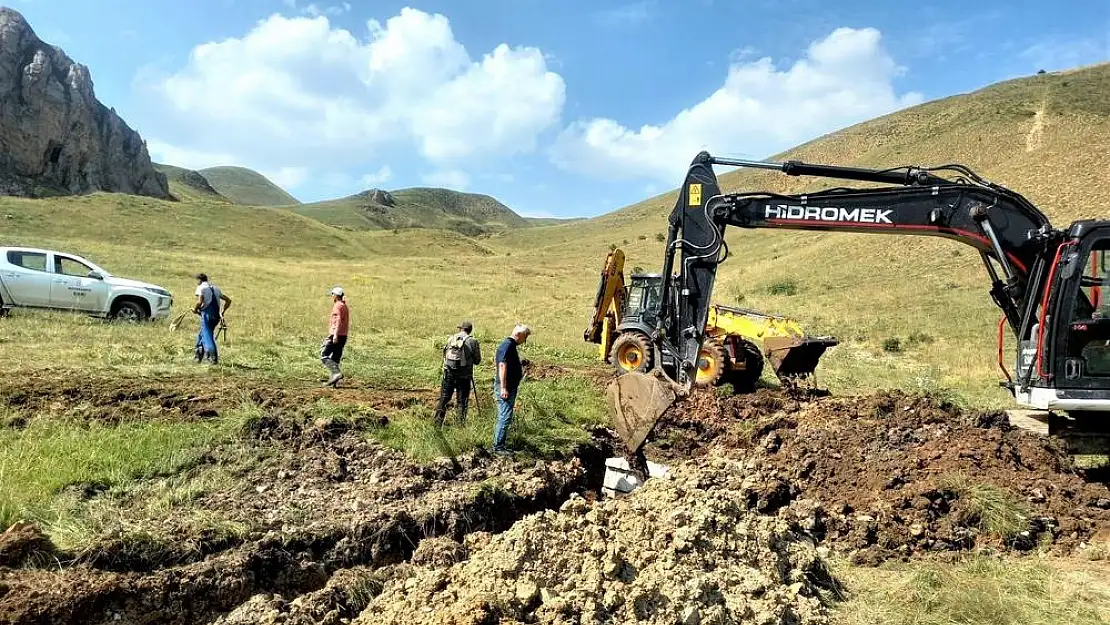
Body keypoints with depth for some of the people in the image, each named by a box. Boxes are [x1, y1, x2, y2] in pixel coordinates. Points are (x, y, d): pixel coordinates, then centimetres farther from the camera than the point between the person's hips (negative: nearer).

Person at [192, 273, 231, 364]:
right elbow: (228, 300, 19)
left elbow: (199, 302, -14)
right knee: (201, 335, 22)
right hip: (216, 316, 7)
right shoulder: (216, 288, 22)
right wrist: (222, 312, 21)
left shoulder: (201, 288, 1)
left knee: (207, 336, -5)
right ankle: (198, 354, 25)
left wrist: (195, 309, 3)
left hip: (207, 314, -7)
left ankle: (213, 357, -16)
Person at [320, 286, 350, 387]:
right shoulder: (345, 306, 20)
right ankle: (334, 380, 8)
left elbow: (339, 320, -22)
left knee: (324, 355, -6)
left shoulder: (337, 306, -9)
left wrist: (335, 335, -28)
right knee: (335, 358, 10)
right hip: (343, 336, 9)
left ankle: (336, 373, -18)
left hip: (336, 336, -9)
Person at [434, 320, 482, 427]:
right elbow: (477, 360, -2)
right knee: (462, 402, 7)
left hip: (448, 374, 3)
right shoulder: (472, 341, -6)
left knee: (443, 399, 10)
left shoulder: (451, 339, 4)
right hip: (464, 376, -3)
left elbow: (445, 354, 13)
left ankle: (438, 425, 12)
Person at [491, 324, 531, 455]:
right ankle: (498, 446, -4)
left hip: (509, 388, 11)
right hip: (506, 388, -11)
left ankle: (499, 445, 22)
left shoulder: (510, 345, 16)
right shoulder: (508, 345, -16)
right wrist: (503, 388, -26)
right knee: (505, 418, -8)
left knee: (504, 418, 15)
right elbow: (502, 365, -23)